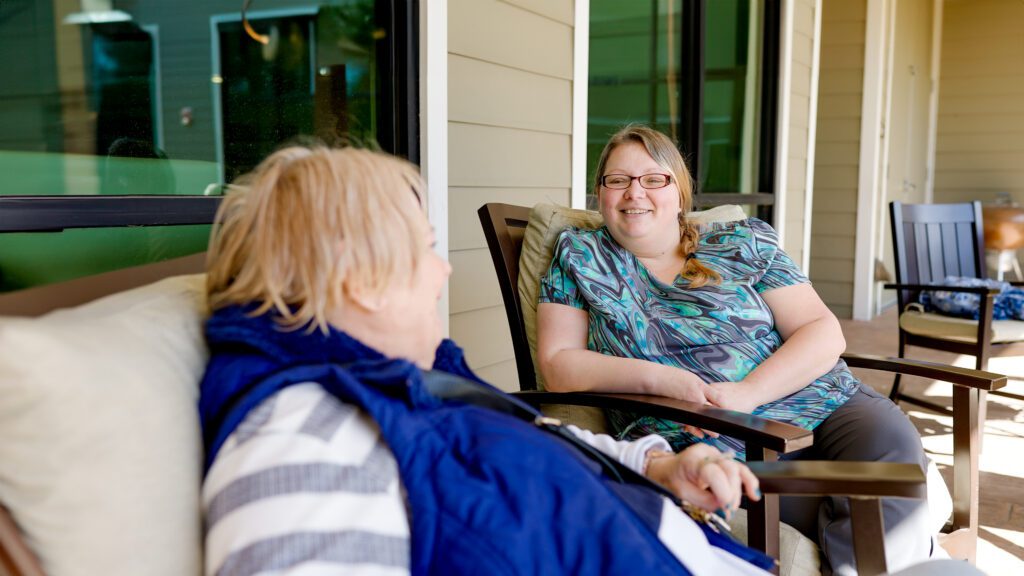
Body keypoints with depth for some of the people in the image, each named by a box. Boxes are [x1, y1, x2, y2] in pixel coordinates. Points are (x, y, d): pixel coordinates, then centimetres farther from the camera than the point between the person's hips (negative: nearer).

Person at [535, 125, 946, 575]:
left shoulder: (743, 244, 11)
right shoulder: (579, 257, 10)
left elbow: (824, 333, 4)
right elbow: (557, 365, 1)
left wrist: (747, 392, -14)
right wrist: (659, 378, -14)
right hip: (702, 438, -3)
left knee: (890, 438, -28)